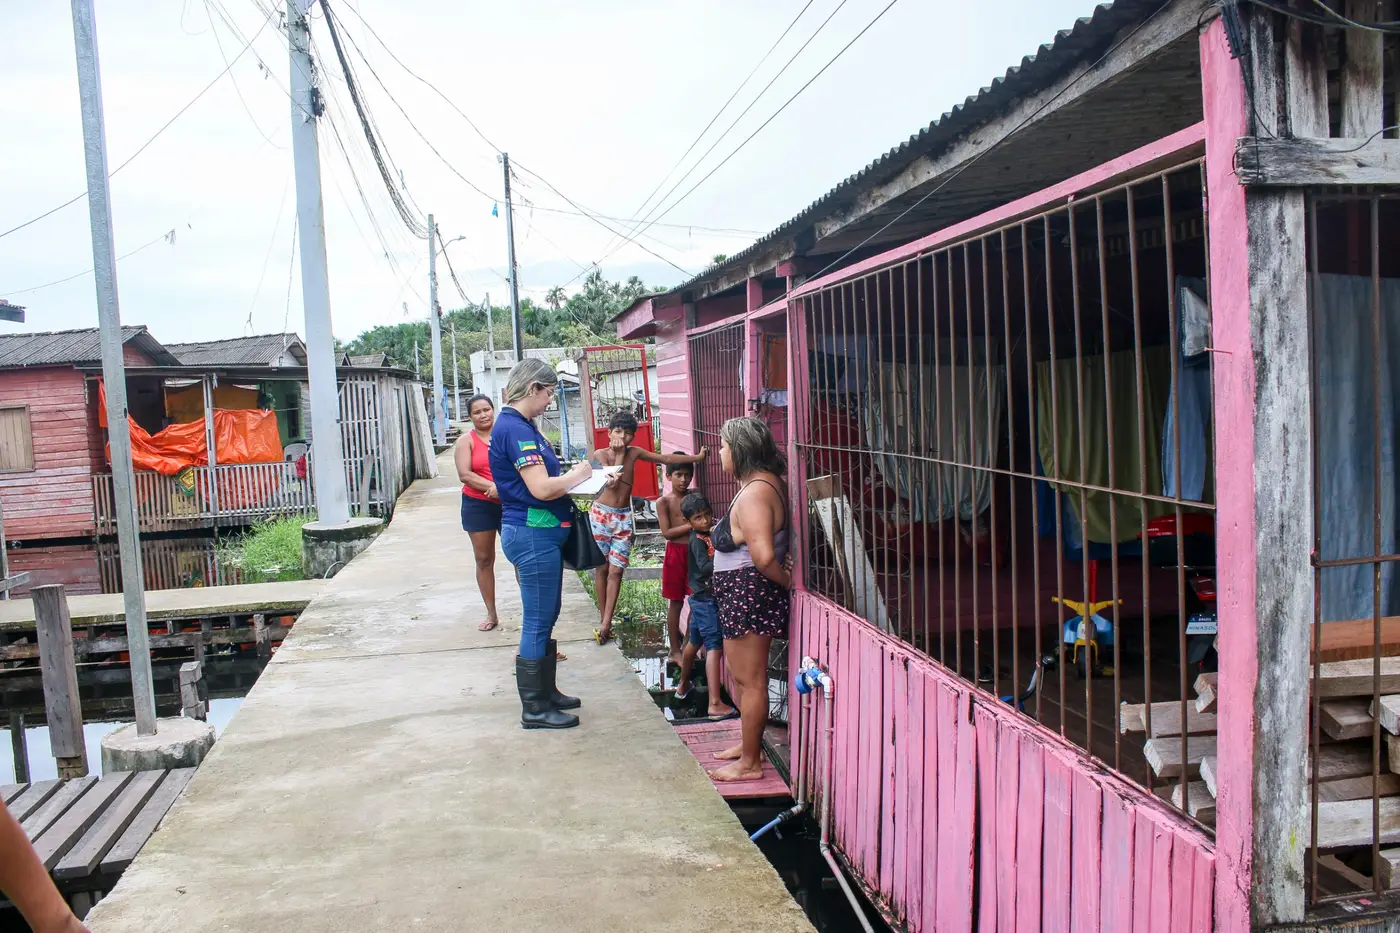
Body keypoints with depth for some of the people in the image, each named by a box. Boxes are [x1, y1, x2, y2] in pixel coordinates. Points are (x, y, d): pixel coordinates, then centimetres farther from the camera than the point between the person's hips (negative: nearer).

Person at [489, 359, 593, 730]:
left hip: (542, 534, 11)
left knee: (545, 619, 18)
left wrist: (570, 476, 4)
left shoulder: (522, 426, 13)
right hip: (532, 534, -11)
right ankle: (534, 709, 8)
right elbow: (541, 488, -25)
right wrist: (578, 475, -10)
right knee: (538, 622, -2)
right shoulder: (515, 428, -19)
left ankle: (546, 692, 30)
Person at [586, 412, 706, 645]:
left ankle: (606, 624, -6)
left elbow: (666, 458, 8)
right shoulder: (599, 454, -6)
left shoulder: (634, 453, 5)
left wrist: (697, 457, 7)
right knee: (602, 568, 3)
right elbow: (611, 482, -16)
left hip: (623, 518, 3)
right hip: (601, 515, -3)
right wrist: (619, 455, -13)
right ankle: (603, 620, 11)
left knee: (616, 571, -5)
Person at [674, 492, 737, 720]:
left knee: (694, 641, 24)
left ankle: (683, 685, 43)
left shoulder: (706, 536, 9)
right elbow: (705, 567, -31)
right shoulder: (698, 540, -17)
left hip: (701, 598, 10)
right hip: (705, 599, -10)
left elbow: (711, 562, 14)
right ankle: (715, 703, -19)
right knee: (714, 646, -14)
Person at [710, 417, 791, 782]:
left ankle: (750, 763, 14)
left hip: (749, 595, -11)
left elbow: (764, 556, -32)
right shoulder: (766, 483, 10)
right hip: (743, 596, 11)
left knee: (751, 680, 1)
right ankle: (750, 743, 37)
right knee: (739, 673, 23)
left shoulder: (753, 494, -23)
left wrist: (785, 580, -17)